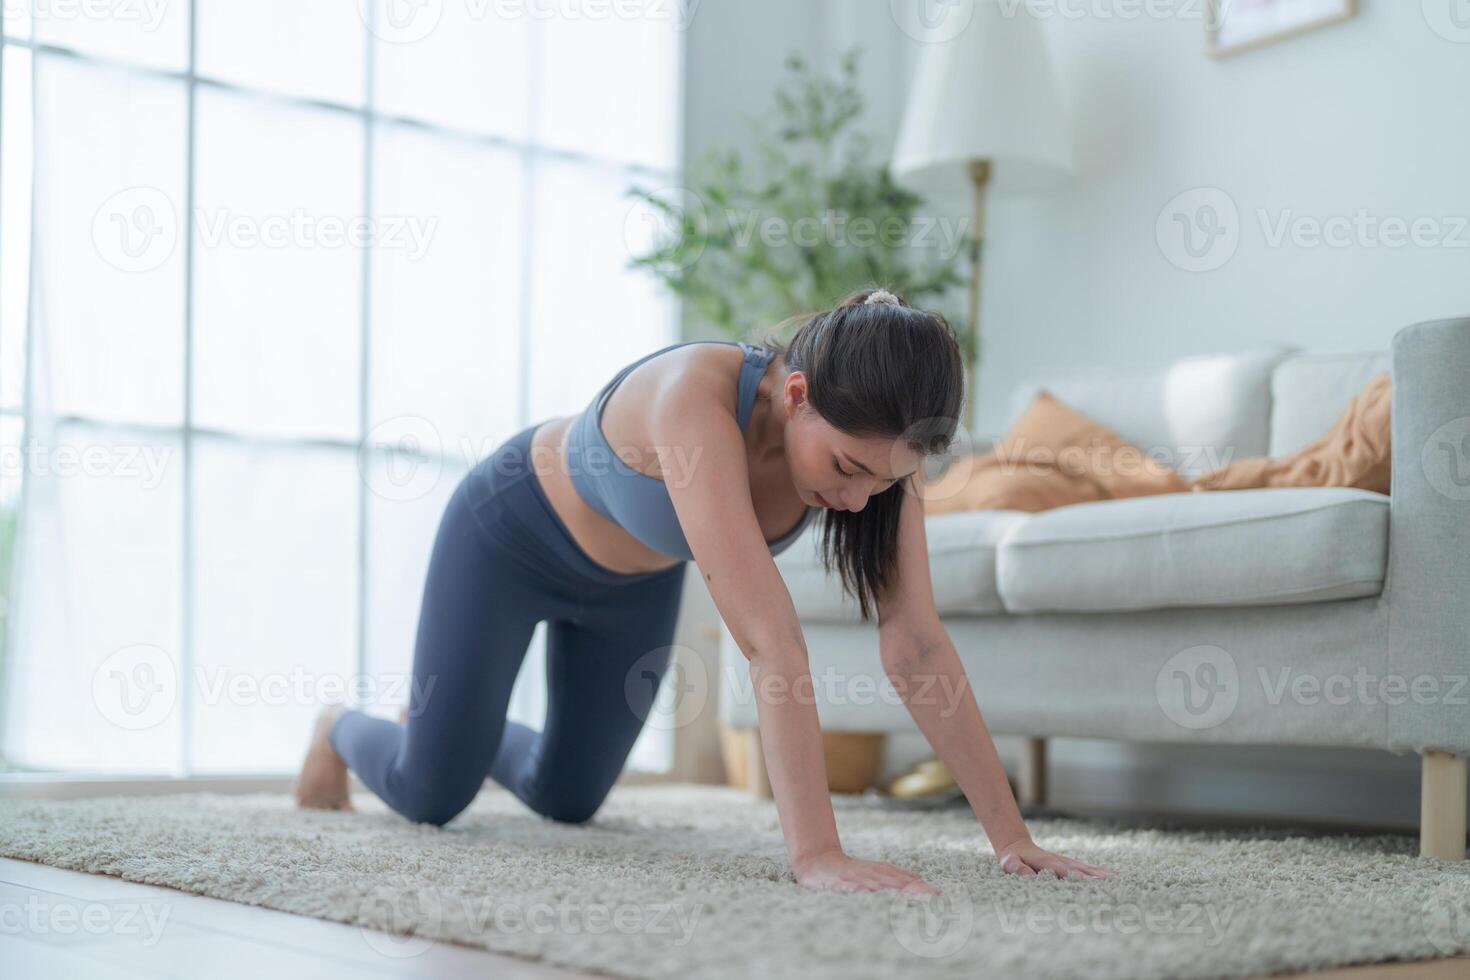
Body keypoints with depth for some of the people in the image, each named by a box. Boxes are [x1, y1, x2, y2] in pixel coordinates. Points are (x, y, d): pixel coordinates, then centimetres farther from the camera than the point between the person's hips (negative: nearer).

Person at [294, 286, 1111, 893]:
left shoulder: (871, 442, -29)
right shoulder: (698, 395, -47)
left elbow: (918, 645, -28)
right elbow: (770, 640, -53)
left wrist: (1011, 836, -31)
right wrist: (817, 854, -56)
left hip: (634, 580, 5)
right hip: (511, 532, -5)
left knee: (568, 797, 17)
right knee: (431, 795, 3)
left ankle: (476, 733, 51)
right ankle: (341, 731, 39)